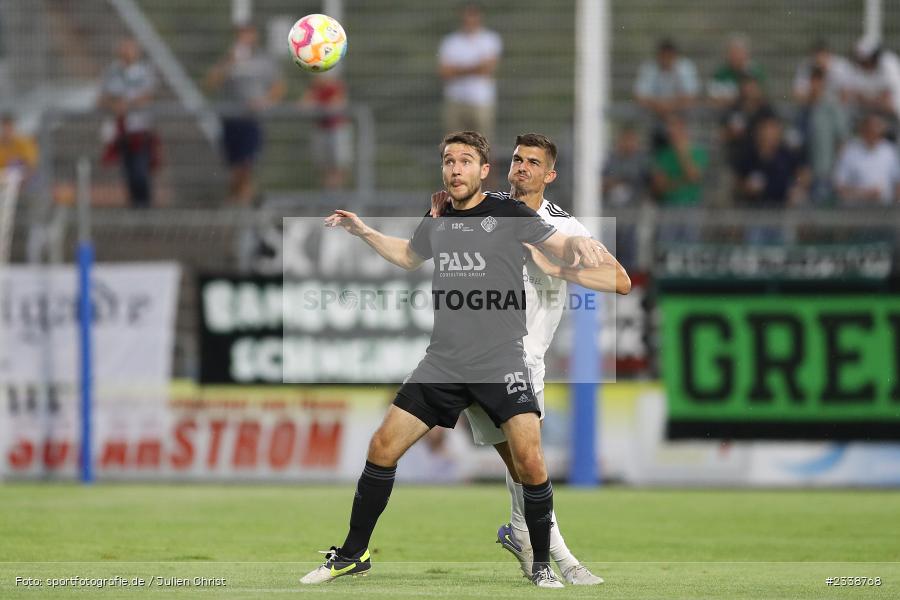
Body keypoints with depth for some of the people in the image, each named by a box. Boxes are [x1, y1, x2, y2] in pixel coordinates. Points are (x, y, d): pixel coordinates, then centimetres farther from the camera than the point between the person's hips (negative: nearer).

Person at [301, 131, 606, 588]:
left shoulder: (508, 215, -3)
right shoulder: (435, 223, 10)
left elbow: (561, 247, -7)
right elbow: (409, 256, 32)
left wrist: (577, 243, -30)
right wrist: (363, 232, 23)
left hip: (501, 360, -4)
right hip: (443, 362, 4)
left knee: (530, 463, -17)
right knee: (382, 448, 0)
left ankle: (542, 565, 3)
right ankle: (352, 555, 13)